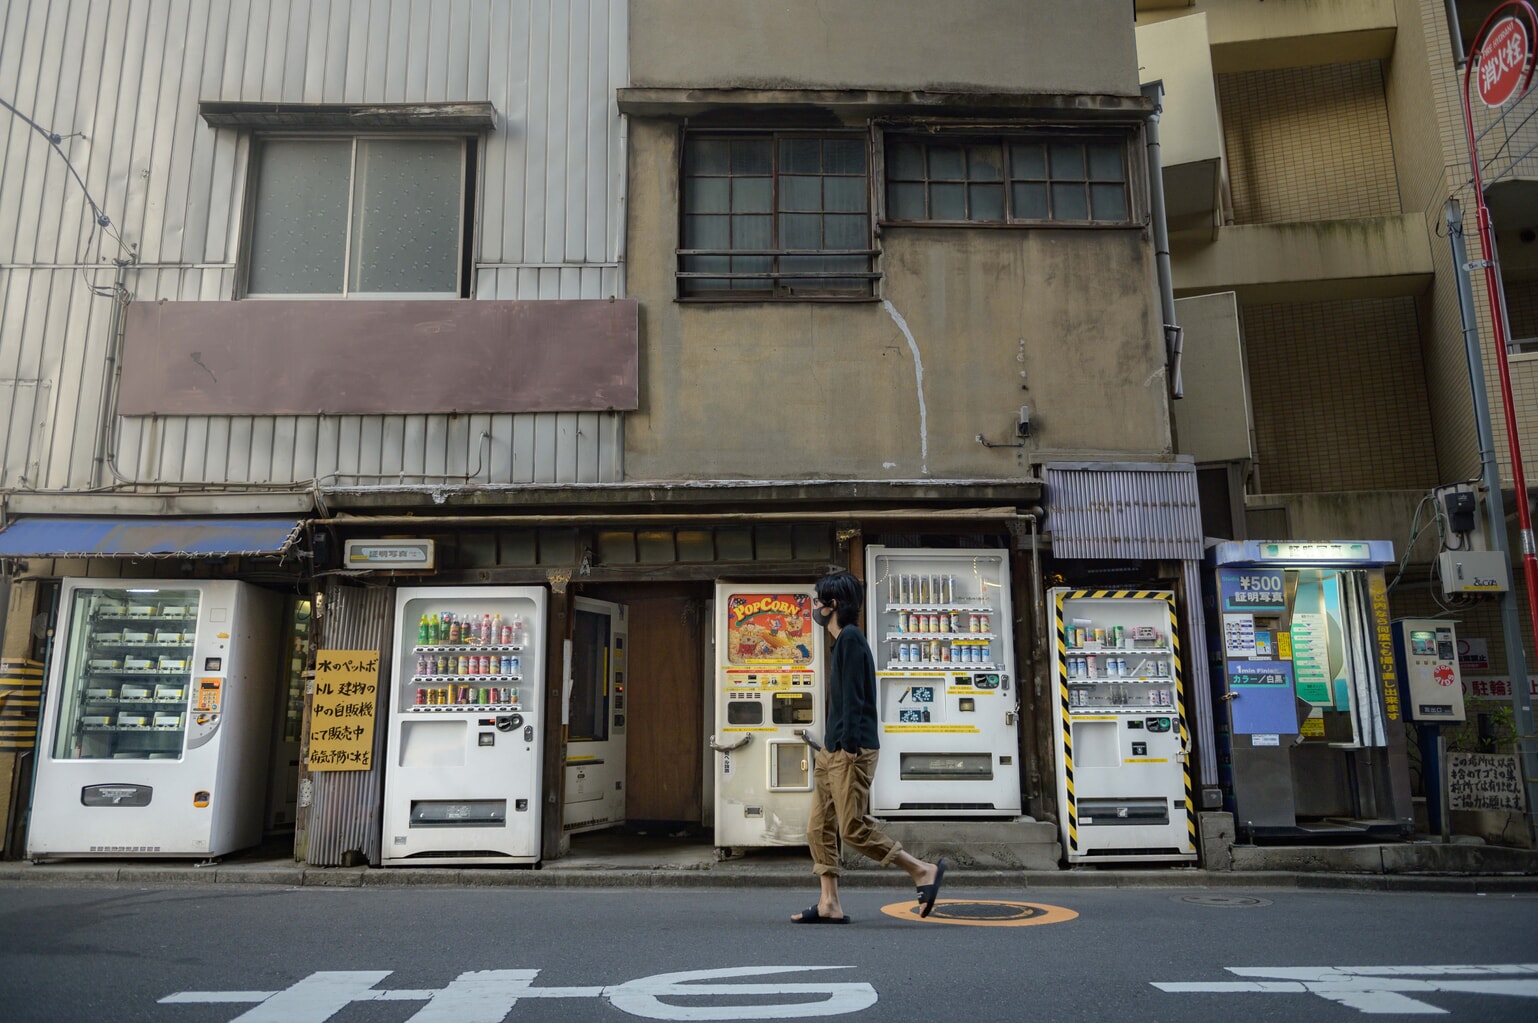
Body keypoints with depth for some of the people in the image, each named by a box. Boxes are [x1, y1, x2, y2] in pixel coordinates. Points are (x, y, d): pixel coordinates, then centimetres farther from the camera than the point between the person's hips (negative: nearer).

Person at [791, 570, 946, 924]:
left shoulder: (851, 638, -10)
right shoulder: (842, 641, 19)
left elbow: (854, 696, -18)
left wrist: (849, 745, -22)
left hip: (851, 751, -10)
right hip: (833, 751, 10)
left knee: (854, 828, -10)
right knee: (819, 828, 8)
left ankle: (922, 870, 0)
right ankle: (829, 904, 11)